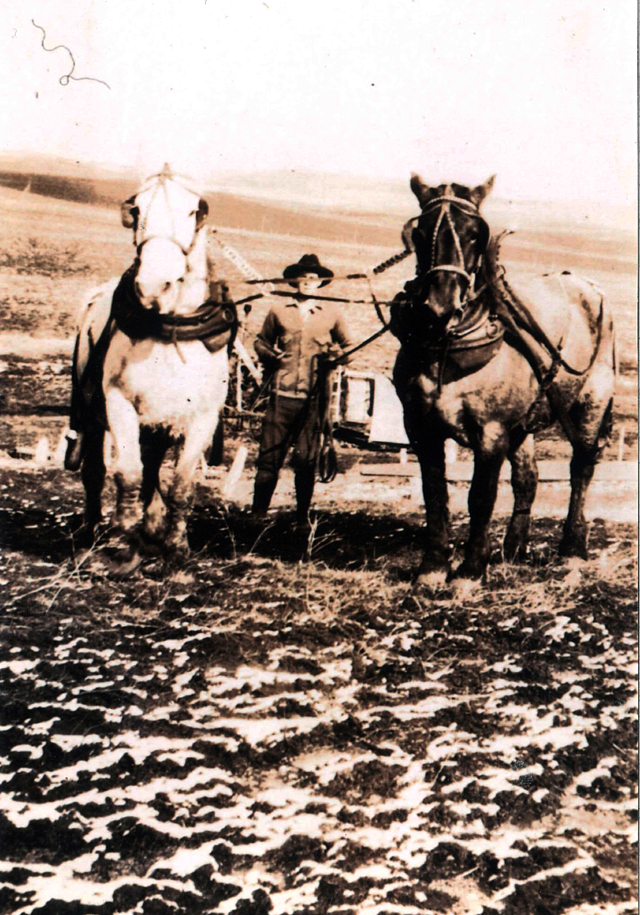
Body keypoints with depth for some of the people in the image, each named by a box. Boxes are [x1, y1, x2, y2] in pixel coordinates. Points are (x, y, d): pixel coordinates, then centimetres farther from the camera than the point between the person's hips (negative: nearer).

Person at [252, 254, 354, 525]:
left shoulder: (331, 313, 11)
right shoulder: (279, 311, 10)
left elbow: (347, 347, 18)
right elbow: (261, 341, 20)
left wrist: (337, 356, -1)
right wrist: (269, 355, 2)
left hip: (315, 397, 0)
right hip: (283, 393, 0)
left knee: (307, 459, 5)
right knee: (270, 454, -3)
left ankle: (303, 516, 14)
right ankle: (259, 511, 5)